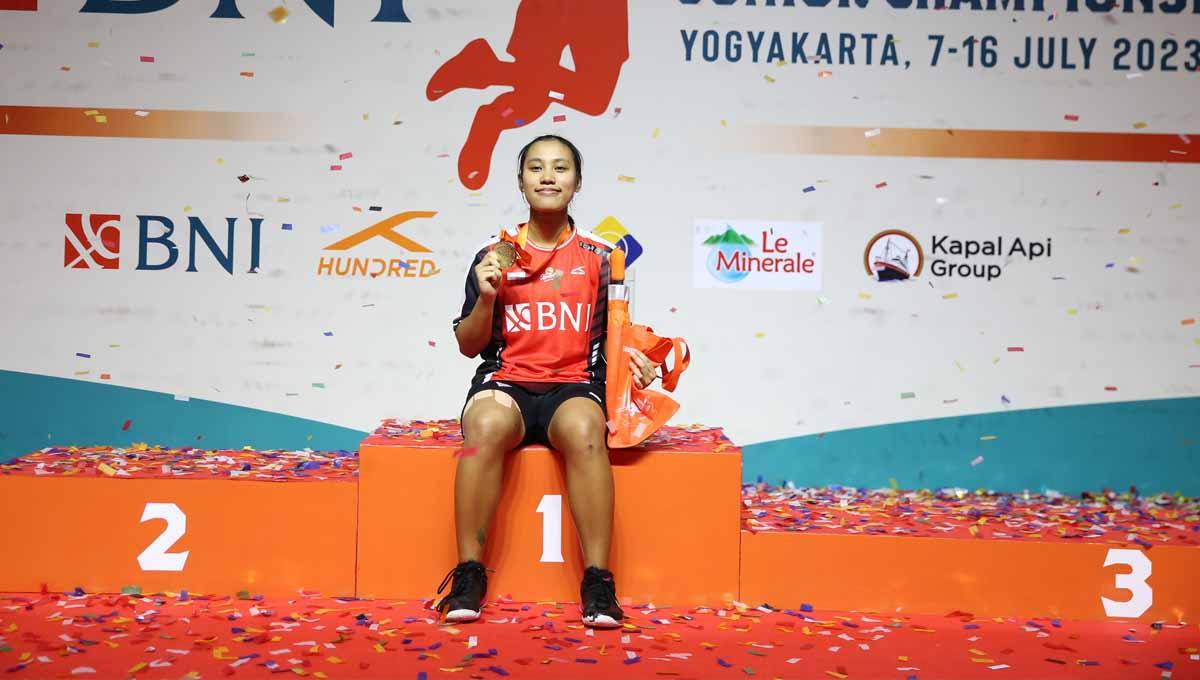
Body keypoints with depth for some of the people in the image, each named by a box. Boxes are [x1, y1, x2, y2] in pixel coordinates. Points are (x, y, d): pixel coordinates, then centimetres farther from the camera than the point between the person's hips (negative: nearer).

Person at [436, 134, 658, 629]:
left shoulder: (598, 256, 11)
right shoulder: (494, 254, 10)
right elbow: (468, 346, 10)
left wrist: (632, 357, -7)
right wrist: (486, 298, -8)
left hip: (573, 385, 0)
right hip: (507, 381, 0)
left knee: (585, 431, -36)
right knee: (487, 427, -35)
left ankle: (598, 581, -28)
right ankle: (469, 575, -24)